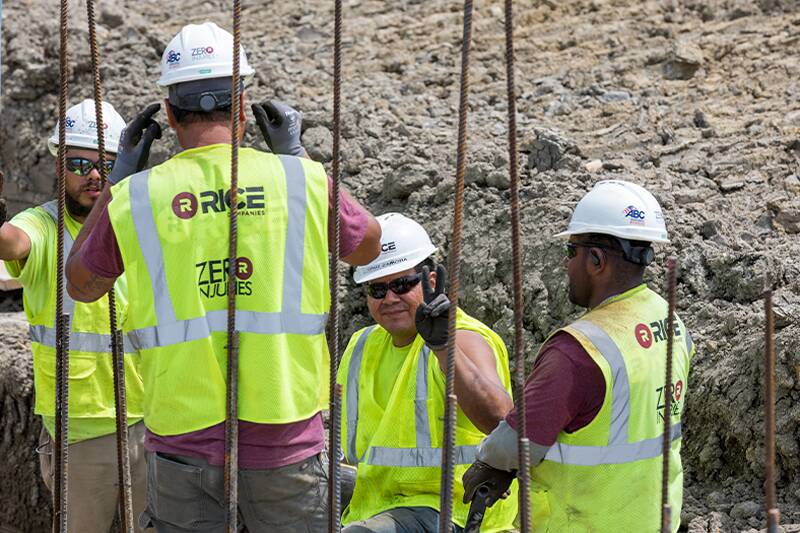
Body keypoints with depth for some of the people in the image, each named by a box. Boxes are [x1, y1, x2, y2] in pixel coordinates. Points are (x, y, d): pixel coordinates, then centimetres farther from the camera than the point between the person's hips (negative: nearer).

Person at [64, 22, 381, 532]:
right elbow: (368, 246, 19)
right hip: (285, 443, -1)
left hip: (183, 445, 1)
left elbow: (80, 284, 18)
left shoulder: (136, 197, -2)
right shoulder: (301, 180, -3)